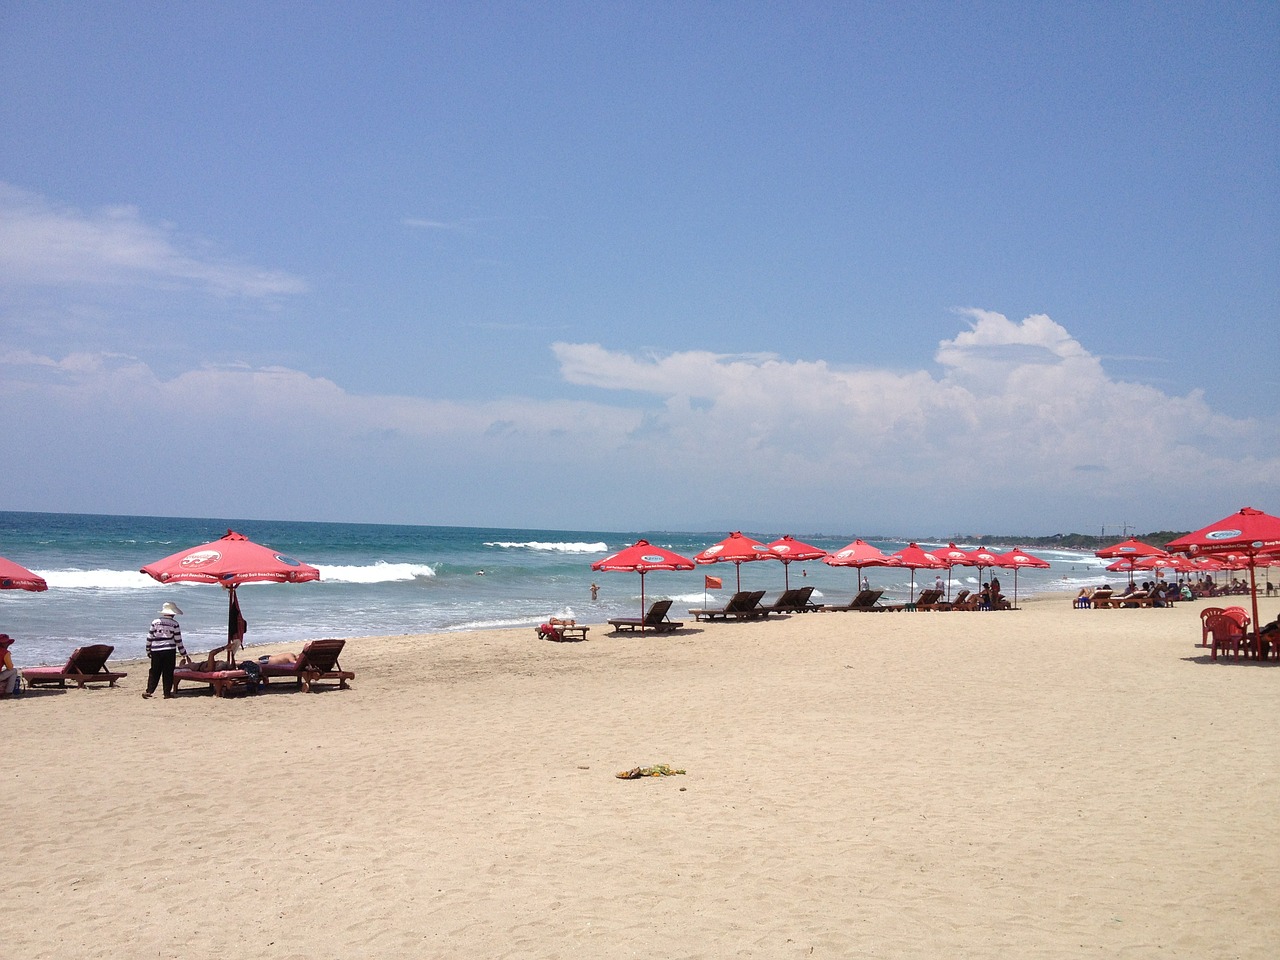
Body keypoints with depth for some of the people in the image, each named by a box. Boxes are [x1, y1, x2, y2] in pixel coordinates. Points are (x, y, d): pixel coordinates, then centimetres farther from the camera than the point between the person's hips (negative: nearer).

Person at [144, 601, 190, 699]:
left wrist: (148, 651, 18)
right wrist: (184, 654, 6)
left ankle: (149, 691, 3)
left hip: (156, 651, 2)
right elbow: (178, 641, -2)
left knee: (154, 672, 9)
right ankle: (167, 693, 5)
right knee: (168, 673, 4)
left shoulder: (155, 622, 2)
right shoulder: (174, 624, -4)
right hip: (169, 651, -2)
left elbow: (149, 638, 4)